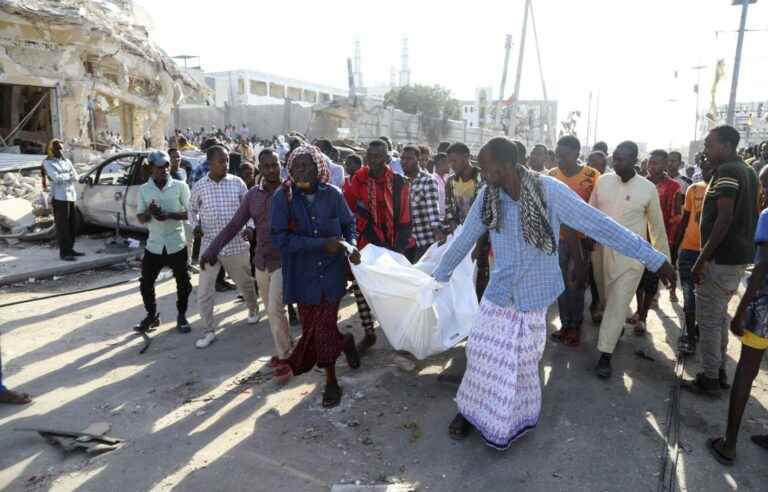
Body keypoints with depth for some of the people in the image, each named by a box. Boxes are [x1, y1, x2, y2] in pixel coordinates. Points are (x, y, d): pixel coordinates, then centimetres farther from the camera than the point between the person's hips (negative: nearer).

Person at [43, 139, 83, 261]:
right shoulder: (47, 163, 0)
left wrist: (62, 177, -7)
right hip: (59, 197, -6)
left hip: (71, 196, 6)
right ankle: (63, 252, -3)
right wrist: (68, 175, -1)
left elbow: (75, 177, 6)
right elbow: (56, 178, -14)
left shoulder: (66, 161, 17)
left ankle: (70, 249, 17)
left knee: (73, 224, 7)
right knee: (62, 225, -6)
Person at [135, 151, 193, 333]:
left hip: (176, 244, -2)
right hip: (153, 245, 2)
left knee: (183, 284, 5)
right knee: (145, 284, 7)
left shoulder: (180, 186, -5)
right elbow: (140, 219, 3)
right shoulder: (144, 189, 3)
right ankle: (152, 316, 27)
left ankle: (181, 316, 25)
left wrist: (169, 215, -22)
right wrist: (149, 212, -19)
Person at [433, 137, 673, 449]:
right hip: (499, 291, 3)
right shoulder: (487, 196, -8)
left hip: (534, 292, -2)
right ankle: (471, 408, 32)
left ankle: (521, 415, 35)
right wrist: (440, 275, 15)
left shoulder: (549, 191, -20)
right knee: (482, 352, 8)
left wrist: (655, 259, -16)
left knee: (523, 360, 10)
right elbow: (464, 240, 5)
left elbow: (599, 225, -17)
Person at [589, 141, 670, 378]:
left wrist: (664, 259, 5)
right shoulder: (603, 181, 0)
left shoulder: (648, 188, -7)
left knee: (618, 304, -5)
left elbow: (657, 226, 1)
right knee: (609, 299, 19)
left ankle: (605, 355, -1)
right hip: (602, 250, 3)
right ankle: (618, 328, 46)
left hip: (630, 255, -3)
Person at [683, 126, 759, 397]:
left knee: (708, 318, -1)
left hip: (721, 258, -10)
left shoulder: (726, 171, -15)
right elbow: (748, 216, 19)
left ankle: (709, 379, 7)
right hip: (741, 255, 10)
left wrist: (702, 259, -21)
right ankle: (720, 371, 28)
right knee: (720, 315, 19)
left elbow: (724, 219, -23)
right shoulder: (748, 171, 14)